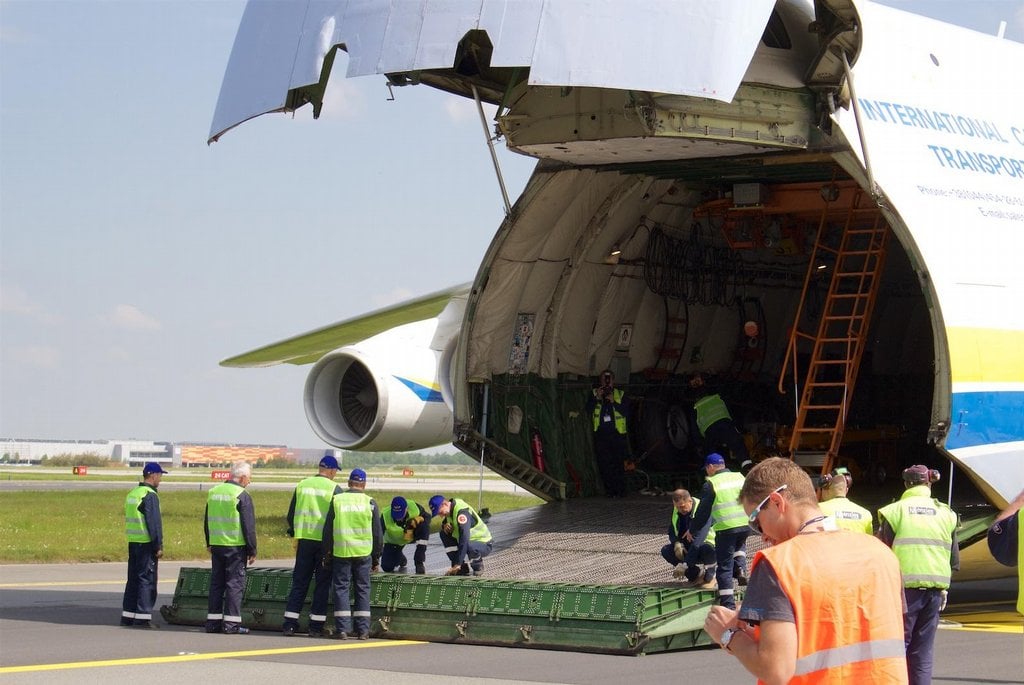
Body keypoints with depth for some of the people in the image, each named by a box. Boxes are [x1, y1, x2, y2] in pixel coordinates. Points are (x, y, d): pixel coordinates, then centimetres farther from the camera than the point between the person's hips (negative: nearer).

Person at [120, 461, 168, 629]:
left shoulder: (132, 494, 15)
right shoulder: (149, 495, -14)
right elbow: (154, 522, -18)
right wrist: (159, 546, -15)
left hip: (133, 542, 9)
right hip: (146, 544, -9)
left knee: (133, 578, 13)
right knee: (147, 579, -5)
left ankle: (127, 615, 16)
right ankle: (143, 617, -7)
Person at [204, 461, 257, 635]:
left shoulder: (213, 492, 10)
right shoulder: (242, 496, -12)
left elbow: (207, 521, 18)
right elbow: (249, 526, -12)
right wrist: (252, 550, -5)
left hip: (216, 545, 6)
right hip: (235, 547, -6)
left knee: (216, 583, 11)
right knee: (235, 583, -2)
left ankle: (213, 621, 12)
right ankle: (231, 623, -4)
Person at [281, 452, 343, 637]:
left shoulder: (302, 485, 5)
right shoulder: (334, 489, -6)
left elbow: (291, 514, 9)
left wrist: (294, 535, 21)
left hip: (304, 539, 3)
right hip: (325, 541, -3)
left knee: (299, 582, 8)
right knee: (322, 584, 4)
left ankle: (290, 624, 5)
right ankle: (316, 626, 3)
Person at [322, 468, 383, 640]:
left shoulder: (337, 500, 0)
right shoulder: (370, 503, 2)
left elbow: (327, 529, 3)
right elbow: (377, 533, 5)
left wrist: (327, 553, 14)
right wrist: (376, 558, 15)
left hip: (341, 553, -1)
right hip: (363, 553, 1)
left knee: (341, 588, 4)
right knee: (362, 589, 8)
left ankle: (342, 628, -2)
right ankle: (362, 630, 7)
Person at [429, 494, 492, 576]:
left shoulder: (461, 511, -28)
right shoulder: (450, 510, 0)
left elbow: (464, 539, -36)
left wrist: (457, 564, -38)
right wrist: (445, 526, -9)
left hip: (484, 545, -9)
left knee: (469, 546, -40)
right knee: (444, 534, -2)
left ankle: (478, 566, -6)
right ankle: (462, 568, -1)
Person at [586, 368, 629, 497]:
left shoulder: (620, 394, 9)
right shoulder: (594, 393, 13)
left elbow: (626, 412, -1)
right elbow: (589, 409, 2)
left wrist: (613, 401, -12)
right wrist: (597, 398, -11)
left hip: (617, 434, -2)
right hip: (601, 434, 2)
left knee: (618, 463, -8)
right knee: (604, 464, -3)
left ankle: (620, 490, -4)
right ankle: (609, 490, 3)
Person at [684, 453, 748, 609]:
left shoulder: (710, 484, -2)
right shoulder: (739, 477, 13)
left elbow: (703, 511, 2)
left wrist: (692, 530, 15)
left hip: (726, 527, -5)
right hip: (746, 525, 5)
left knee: (724, 566, 4)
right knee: (739, 545, 37)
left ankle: (728, 604, 3)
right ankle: (740, 568, 10)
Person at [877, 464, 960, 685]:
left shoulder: (895, 511, -3)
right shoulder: (945, 514, 9)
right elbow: (954, 559, 11)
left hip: (904, 587, -3)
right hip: (934, 590, 3)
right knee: (923, 652, 10)